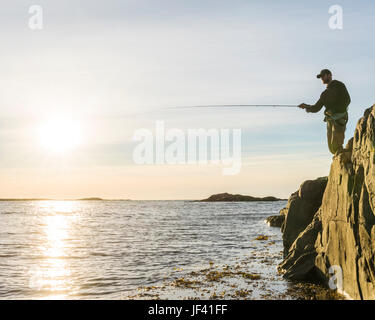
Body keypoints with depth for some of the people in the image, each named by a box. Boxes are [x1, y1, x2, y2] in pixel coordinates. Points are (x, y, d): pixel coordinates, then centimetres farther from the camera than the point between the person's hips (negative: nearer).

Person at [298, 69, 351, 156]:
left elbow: (347, 100, -9)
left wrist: (334, 110, -16)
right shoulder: (324, 94, 21)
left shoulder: (339, 86, 2)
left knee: (336, 146, -16)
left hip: (339, 119, -7)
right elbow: (316, 108, 14)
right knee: (332, 148, 5)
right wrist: (306, 106, -4)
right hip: (330, 120, 7)